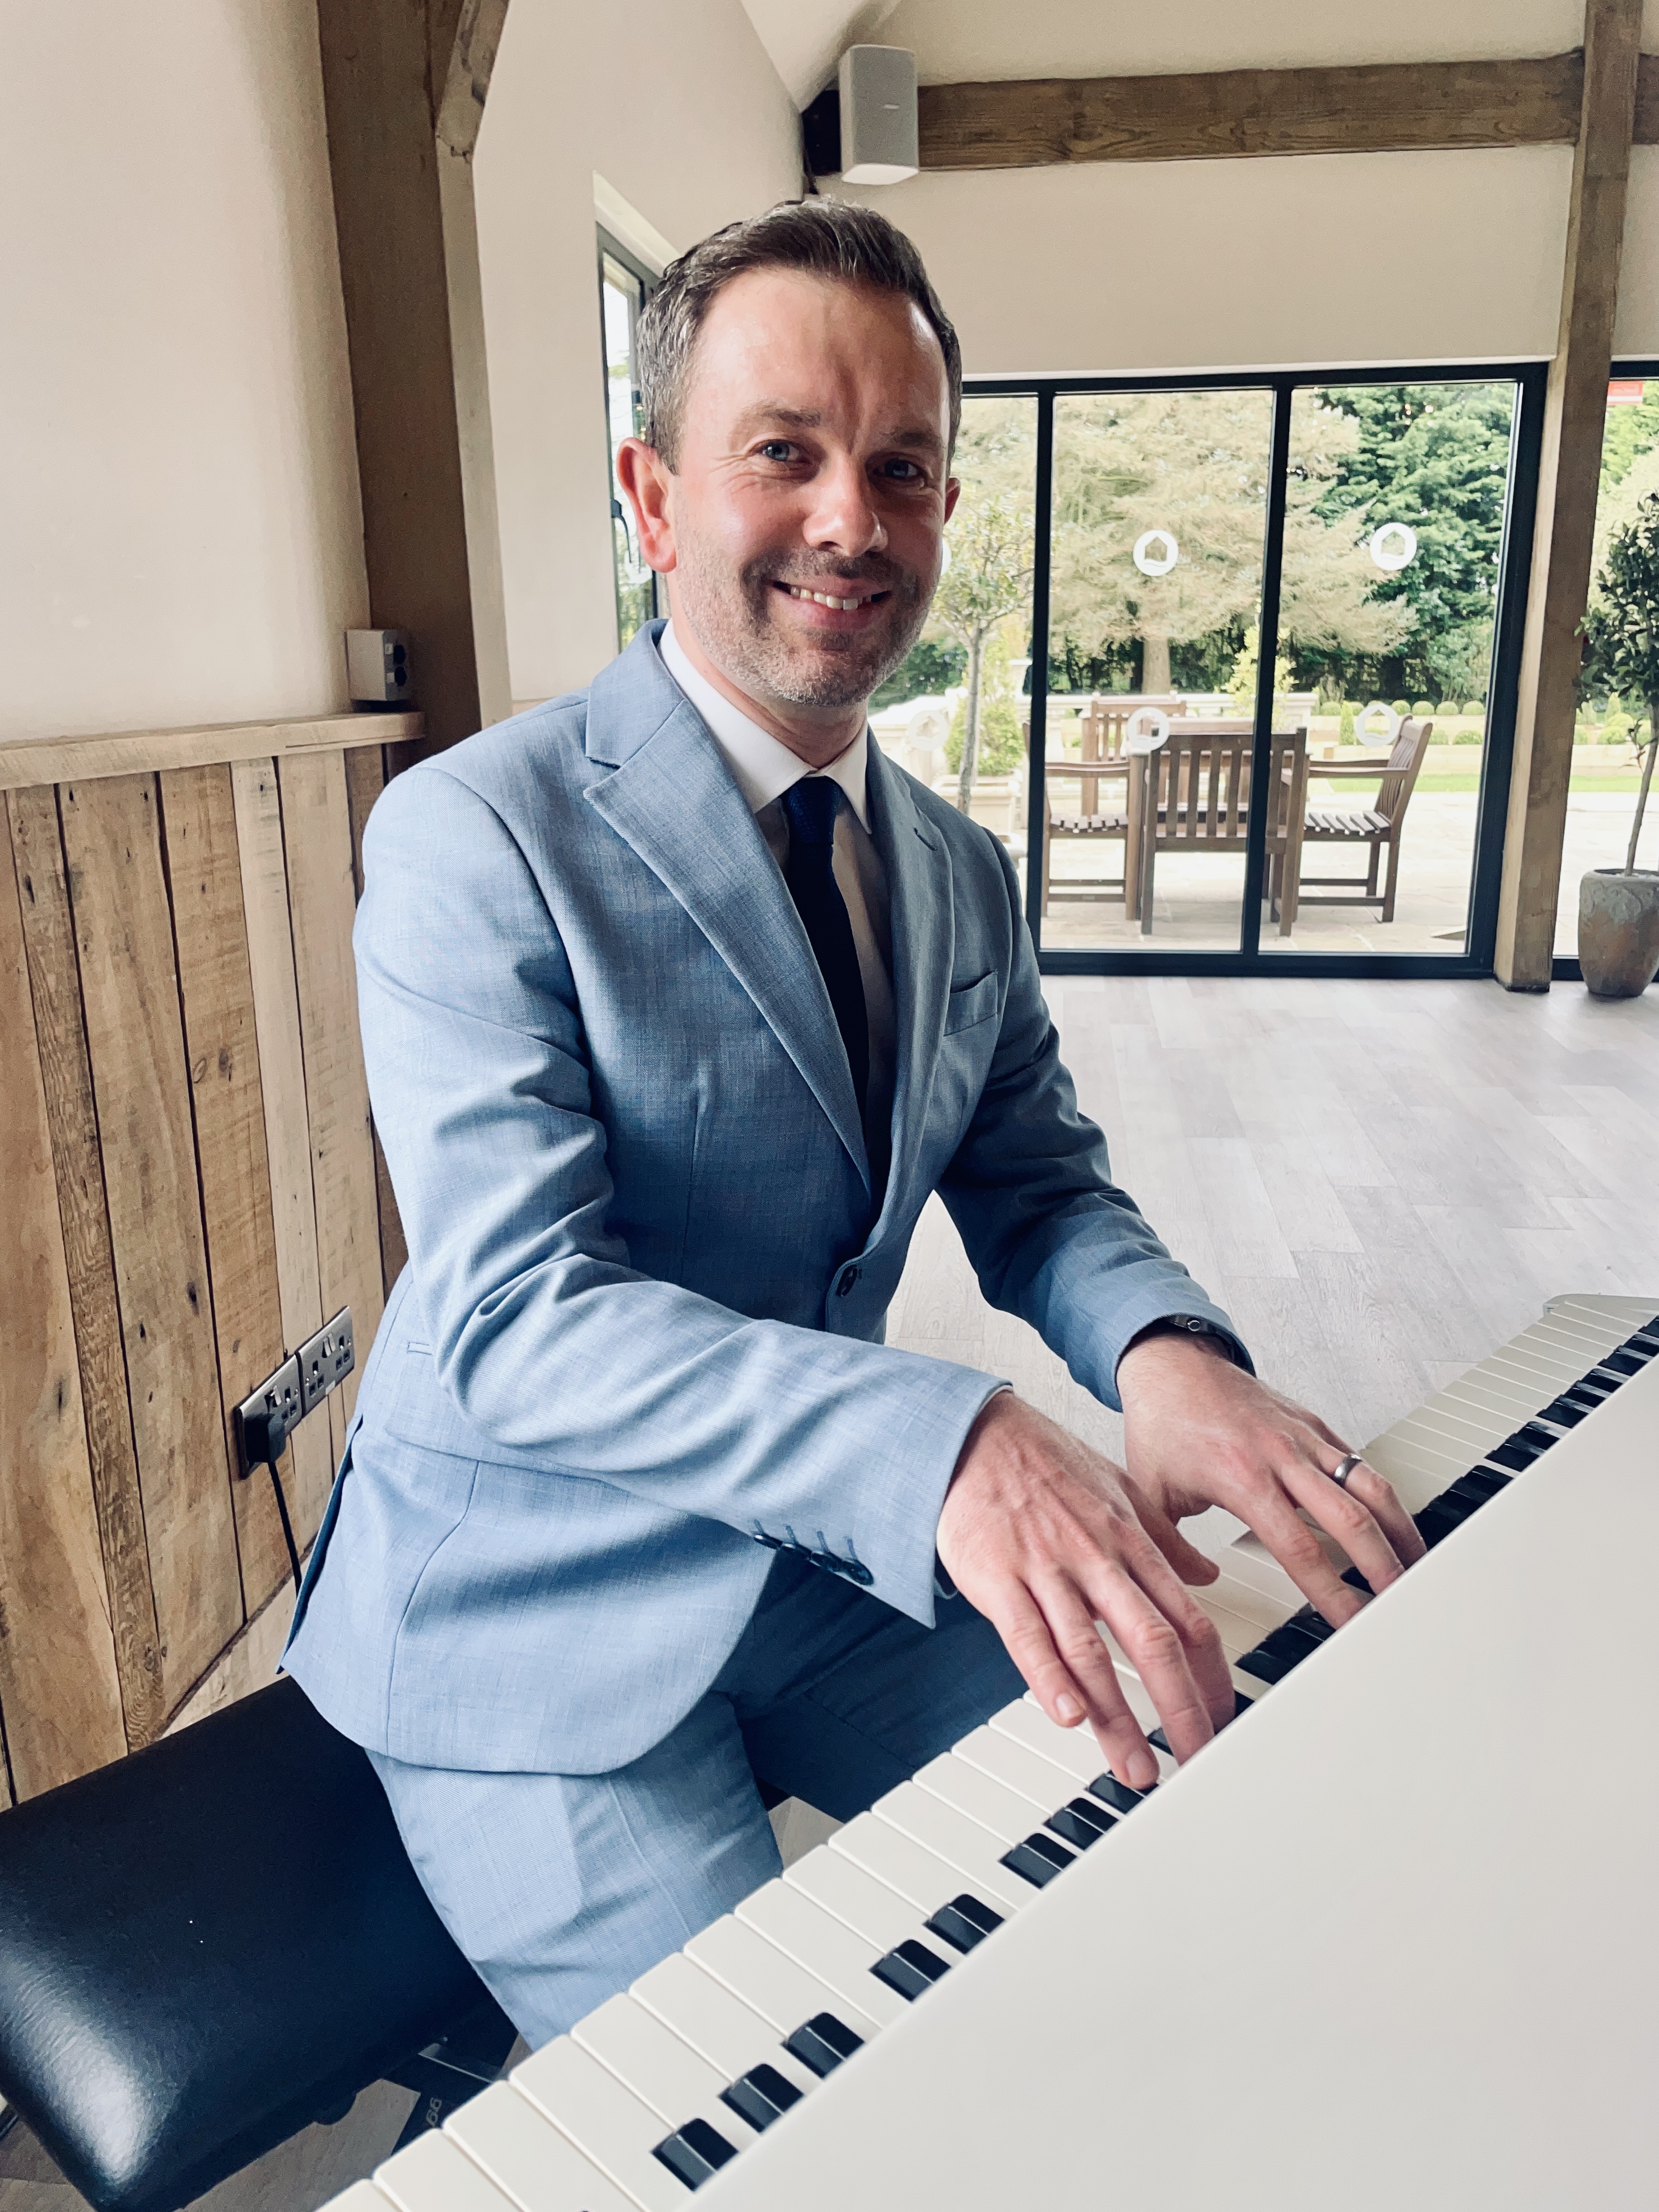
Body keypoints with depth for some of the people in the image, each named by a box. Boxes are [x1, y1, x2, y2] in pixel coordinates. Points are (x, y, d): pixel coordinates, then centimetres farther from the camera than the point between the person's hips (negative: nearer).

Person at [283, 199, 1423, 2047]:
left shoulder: (962, 874, 6)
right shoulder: (475, 836, -18)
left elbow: (1038, 1186, 4)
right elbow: (517, 1312, -26)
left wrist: (1163, 1347, -20)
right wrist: (947, 1446, -40)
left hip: (839, 1562, 6)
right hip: (536, 1621, -5)